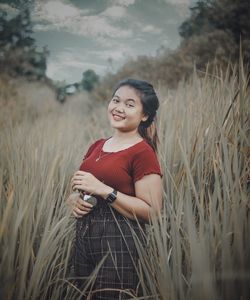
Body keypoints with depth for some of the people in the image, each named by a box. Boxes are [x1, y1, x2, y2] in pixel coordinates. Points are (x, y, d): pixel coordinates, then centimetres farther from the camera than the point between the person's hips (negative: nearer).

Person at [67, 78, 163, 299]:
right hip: (83, 235, 7)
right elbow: (78, 189, 20)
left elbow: (152, 211, -17)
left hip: (120, 241, -7)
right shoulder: (97, 147, 9)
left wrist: (103, 190, -22)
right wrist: (74, 199, -4)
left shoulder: (143, 153, -12)